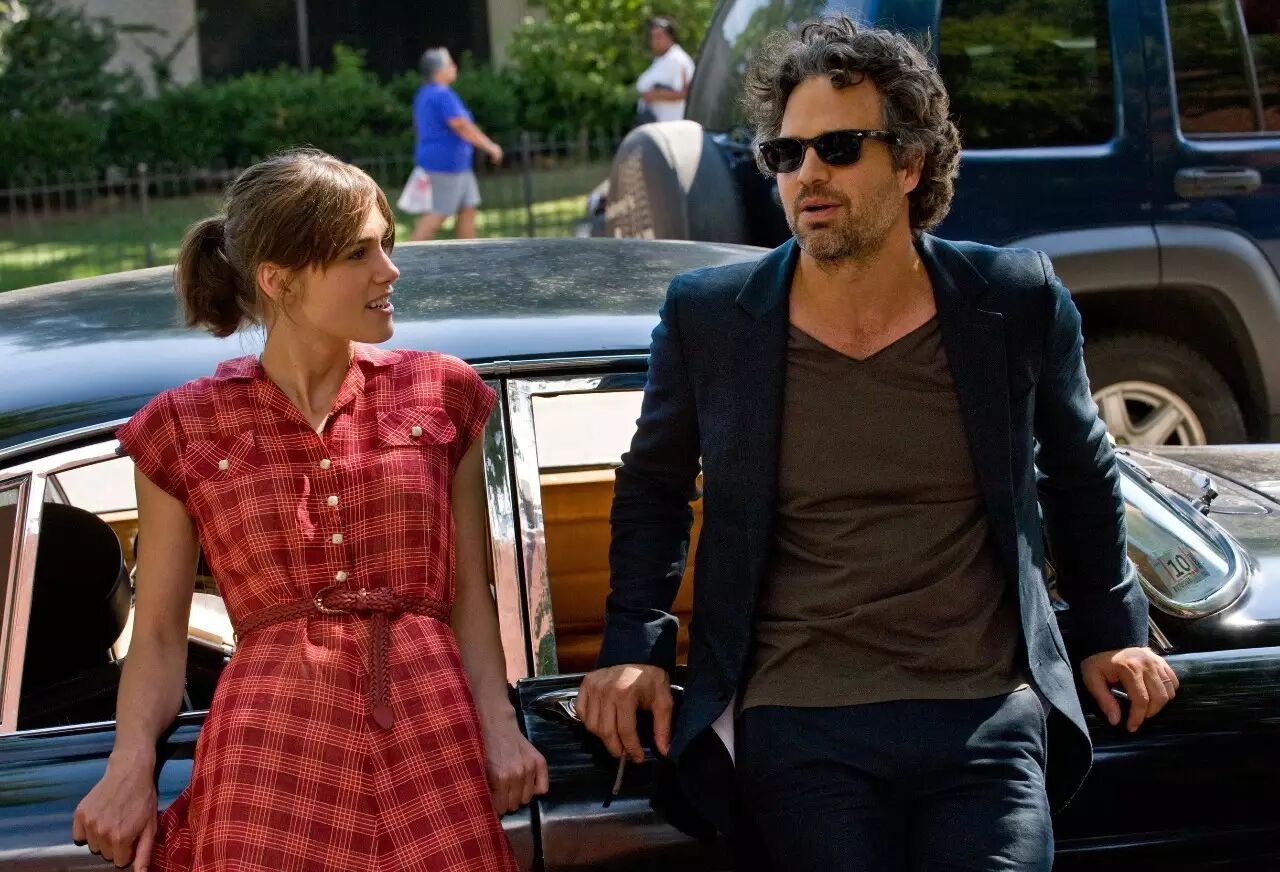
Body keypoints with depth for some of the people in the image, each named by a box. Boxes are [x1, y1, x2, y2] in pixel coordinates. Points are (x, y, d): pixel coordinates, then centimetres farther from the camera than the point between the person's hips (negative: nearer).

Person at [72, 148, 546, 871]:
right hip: (271, 753, -1)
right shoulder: (185, 430, 5)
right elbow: (160, 635, 5)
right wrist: (131, 765, -12)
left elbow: (469, 598, 8)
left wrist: (498, 726, -8)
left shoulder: (439, 394, 9)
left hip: (430, 739, 2)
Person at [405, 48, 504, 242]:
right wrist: (490, 146, -16)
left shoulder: (424, 94, 14)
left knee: (468, 210, 10)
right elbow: (462, 126, -23)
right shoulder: (442, 95, -18)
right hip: (446, 165, -10)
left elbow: (418, 127, 23)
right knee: (438, 214, -8)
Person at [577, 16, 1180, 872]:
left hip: (988, 722, 1)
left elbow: (1080, 473, 18)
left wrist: (1111, 631, 24)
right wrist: (634, 643, 7)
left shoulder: (1018, 303, 1)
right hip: (797, 730, 0)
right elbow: (654, 487, 15)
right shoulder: (708, 317, 1)